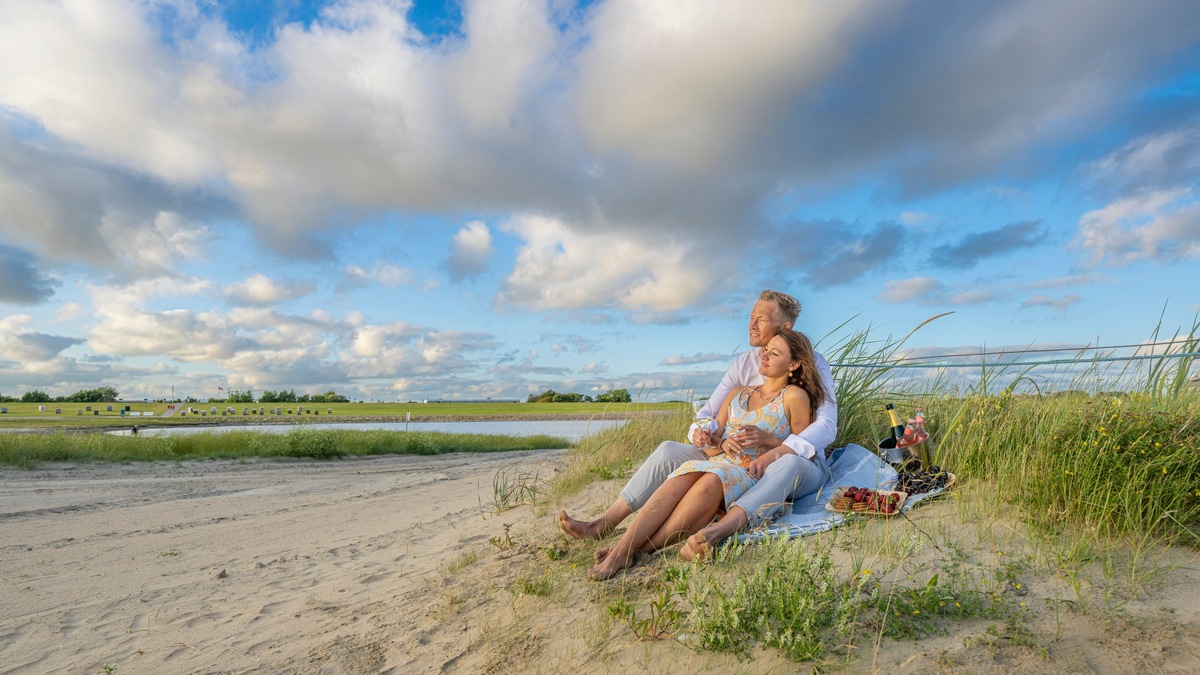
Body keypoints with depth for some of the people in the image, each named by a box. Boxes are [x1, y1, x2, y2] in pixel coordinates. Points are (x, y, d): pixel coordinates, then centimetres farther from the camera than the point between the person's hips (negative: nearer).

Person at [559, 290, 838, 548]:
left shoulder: (812, 363, -10)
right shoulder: (743, 363, 3)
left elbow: (827, 426, -21)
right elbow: (710, 411, 2)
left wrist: (777, 452, -37)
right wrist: (700, 430, -23)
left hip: (803, 464, -4)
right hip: (743, 461, 4)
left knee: (789, 463, -42)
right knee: (669, 450, -12)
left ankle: (714, 534, -60)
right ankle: (603, 524, -16)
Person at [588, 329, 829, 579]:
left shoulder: (794, 396, 9)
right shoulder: (738, 393, 23)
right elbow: (708, 440, 17)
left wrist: (773, 455, -13)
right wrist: (722, 443, -5)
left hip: (754, 475, -4)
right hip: (719, 463, 4)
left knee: (711, 482, -38)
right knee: (687, 472, -32)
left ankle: (641, 550, -43)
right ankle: (620, 551, -45)